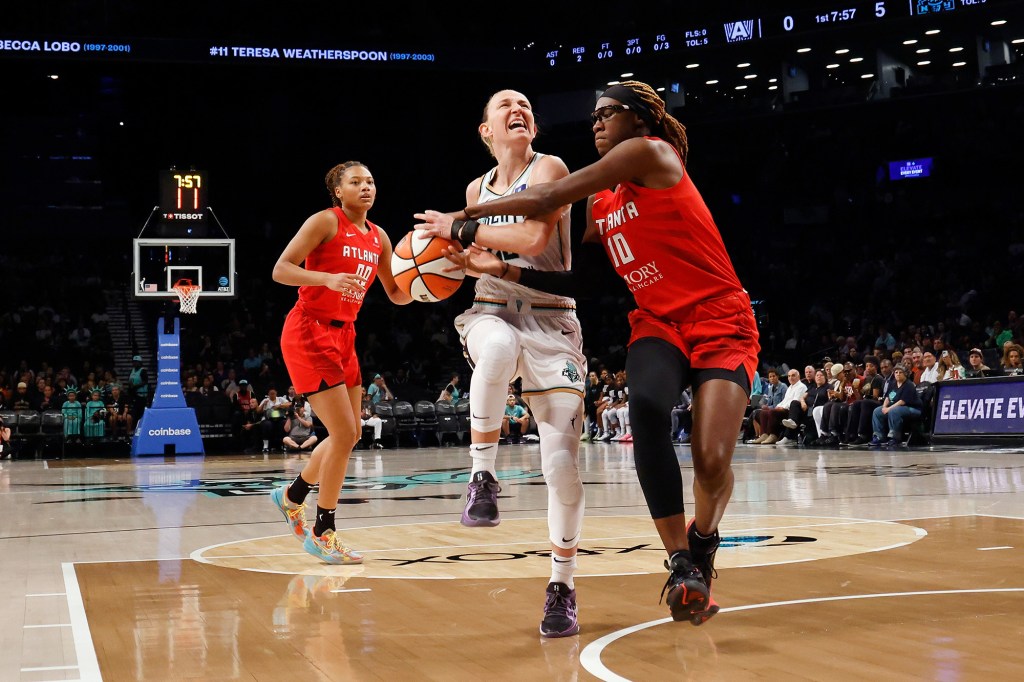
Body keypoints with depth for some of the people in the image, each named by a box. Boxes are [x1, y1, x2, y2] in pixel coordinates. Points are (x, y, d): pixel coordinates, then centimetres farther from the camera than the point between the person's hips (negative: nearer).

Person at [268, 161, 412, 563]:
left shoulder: (378, 238, 11)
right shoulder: (325, 221, -10)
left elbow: (396, 294, 18)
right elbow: (281, 270, -16)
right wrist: (329, 279, -30)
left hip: (342, 336, 8)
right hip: (309, 333, -8)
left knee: (350, 434, 13)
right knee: (344, 433, -12)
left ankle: (292, 496, 36)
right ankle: (322, 533, 1)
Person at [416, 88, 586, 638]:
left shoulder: (549, 169, -4)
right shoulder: (477, 189, 12)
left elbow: (532, 238, -21)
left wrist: (457, 229, -13)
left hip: (551, 319, -2)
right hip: (492, 310, 3)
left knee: (562, 461, -10)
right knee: (498, 347, -40)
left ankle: (562, 587, 7)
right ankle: (482, 477, -25)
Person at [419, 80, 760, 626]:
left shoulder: (650, 151, -8)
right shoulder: (601, 204, 16)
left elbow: (548, 199, -11)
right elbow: (578, 281, 16)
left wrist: (463, 222, -4)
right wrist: (503, 271, 5)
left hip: (720, 323, -5)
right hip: (657, 324, 6)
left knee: (712, 461, -20)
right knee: (646, 405, -29)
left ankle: (702, 543, 16)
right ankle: (681, 565, -22)